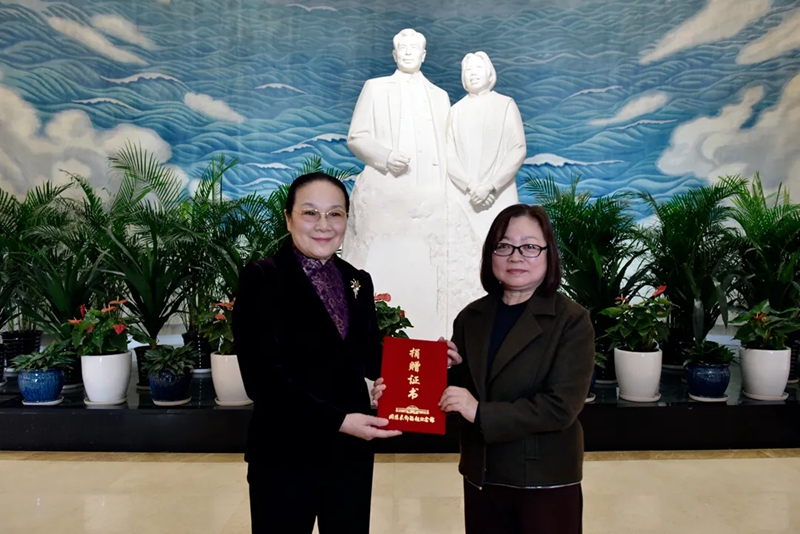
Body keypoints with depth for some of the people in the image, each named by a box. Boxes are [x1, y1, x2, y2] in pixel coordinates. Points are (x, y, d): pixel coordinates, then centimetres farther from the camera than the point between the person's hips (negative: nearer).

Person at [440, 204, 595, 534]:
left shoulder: (572, 321, -10)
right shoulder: (471, 317, 3)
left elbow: (561, 407, -18)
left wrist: (481, 413, -22)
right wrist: (446, 368, -10)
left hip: (545, 482, -4)